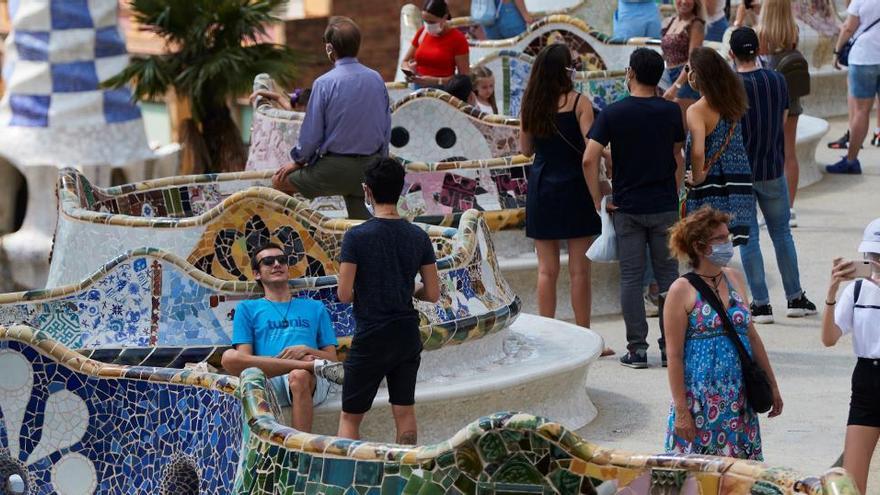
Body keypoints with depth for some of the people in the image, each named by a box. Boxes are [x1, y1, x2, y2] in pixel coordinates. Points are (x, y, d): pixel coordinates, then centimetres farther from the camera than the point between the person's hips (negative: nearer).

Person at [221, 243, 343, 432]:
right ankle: (315, 366, -27)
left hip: (312, 383, 0)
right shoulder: (247, 309, 23)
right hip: (270, 383, 0)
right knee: (229, 357, -31)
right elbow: (244, 359, 8)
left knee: (299, 377, -38)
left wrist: (305, 350, -3)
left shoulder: (314, 308, 28)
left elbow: (331, 357, 21)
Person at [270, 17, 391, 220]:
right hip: (370, 168, 5)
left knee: (280, 181, 12)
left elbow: (312, 133, -10)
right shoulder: (376, 79, 2)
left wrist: (298, 161, 8)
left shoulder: (324, 83, -14)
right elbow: (386, 128, 9)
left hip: (335, 167, -5)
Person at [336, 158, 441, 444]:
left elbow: (344, 294, -14)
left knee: (350, 418, 5)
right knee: (405, 412, 12)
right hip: (408, 337, 4)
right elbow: (433, 294, 3)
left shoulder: (357, 237, -13)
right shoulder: (418, 237, 0)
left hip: (371, 339, -4)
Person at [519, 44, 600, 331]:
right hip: (574, 186, -4)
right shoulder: (579, 103, -10)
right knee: (579, 269, 2)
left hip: (541, 187, 4)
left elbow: (526, 149, 11)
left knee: (546, 269, 8)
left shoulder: (531, 104, 2)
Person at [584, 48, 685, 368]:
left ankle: (637, 348, 2)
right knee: (667, 275, 7)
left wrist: (597, 200, -4)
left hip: (627, 207, -1)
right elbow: (679, 159, 7)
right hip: (664, 206, 1)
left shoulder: (613, 113, -6)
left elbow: (589, 159, -12)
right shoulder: (671, 111, -1)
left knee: (631, 278, 3)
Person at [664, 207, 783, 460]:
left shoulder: (734, 279, 10)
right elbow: (674, 355, -10)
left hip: (739, 399, 6)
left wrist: (772, 385, 19)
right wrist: (681, 410, -14)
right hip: (700, 399, -6)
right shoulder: (682, 290, -8)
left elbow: (751, 336, 18)